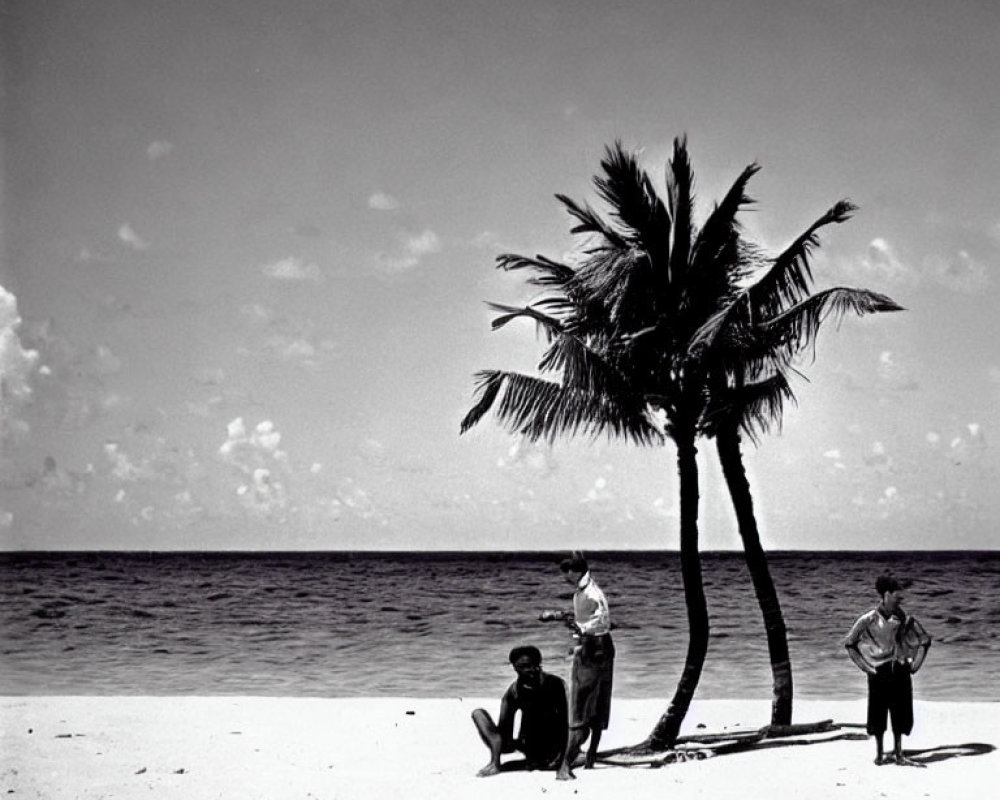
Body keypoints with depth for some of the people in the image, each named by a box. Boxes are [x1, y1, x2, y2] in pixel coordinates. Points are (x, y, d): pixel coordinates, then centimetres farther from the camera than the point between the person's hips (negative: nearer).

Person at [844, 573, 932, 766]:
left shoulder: (904, 619, 0)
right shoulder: (869, 619, -8)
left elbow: (924, 641, 11)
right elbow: (850, 644, 2)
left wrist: (914, 664, 2)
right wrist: (864, 666, -3)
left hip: (900, 671, 3)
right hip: (879, 672, -3)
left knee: (900, 714, 5)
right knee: (878, 713, 4)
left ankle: (898, 754, 14)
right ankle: (879, 754, 17)